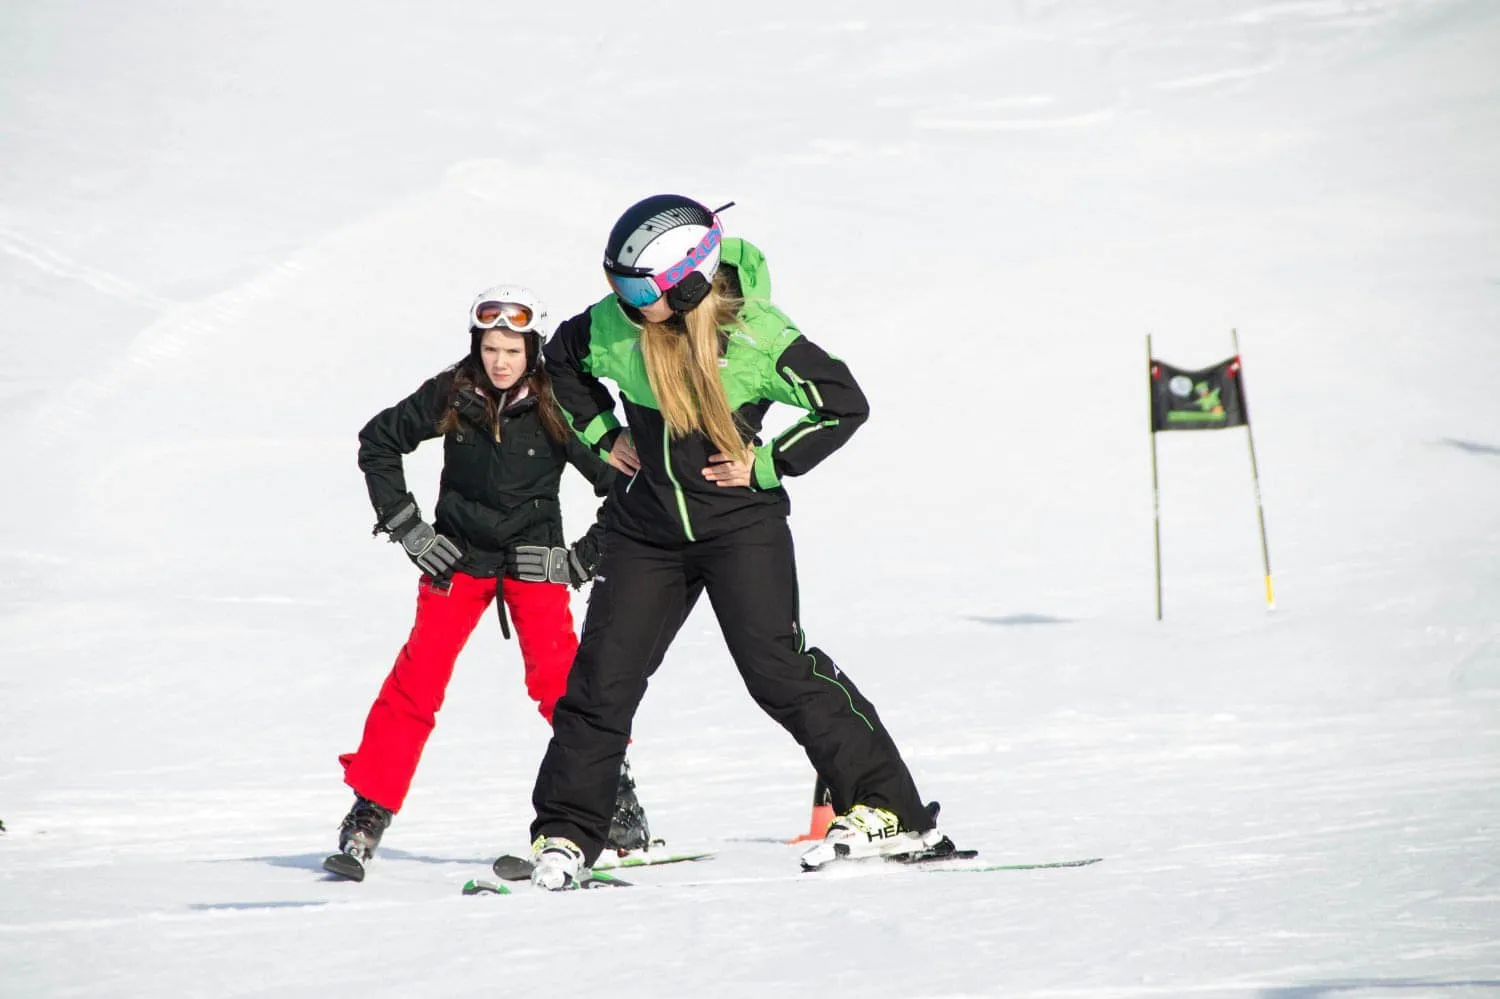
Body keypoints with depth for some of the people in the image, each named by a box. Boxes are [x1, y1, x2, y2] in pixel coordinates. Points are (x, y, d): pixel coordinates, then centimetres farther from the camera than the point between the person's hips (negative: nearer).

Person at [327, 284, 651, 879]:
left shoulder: (556, 407, -10)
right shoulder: (451, 397, -6)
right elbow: (378, 441, 8)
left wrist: (588, 556, -4)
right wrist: (406, 526, 2)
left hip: (532, 560, -1)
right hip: (457, 557, 1)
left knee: (558, 678, -17)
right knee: (417, 679, -8)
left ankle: (615, 798, -4)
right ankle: (368, 814, -2)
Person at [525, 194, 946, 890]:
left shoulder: (757, 335, -18)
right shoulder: (615, 326, -7)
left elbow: (846, 405, -8)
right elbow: (561, 359, 17)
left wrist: (768, 463, -12)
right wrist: (603, 435, 9)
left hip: (741, 525, -4)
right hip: (646, 530, 4)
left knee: (777, 669, -13)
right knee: (602, 677, 1)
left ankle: (888, 811, -6)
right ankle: (565, 833, 13)